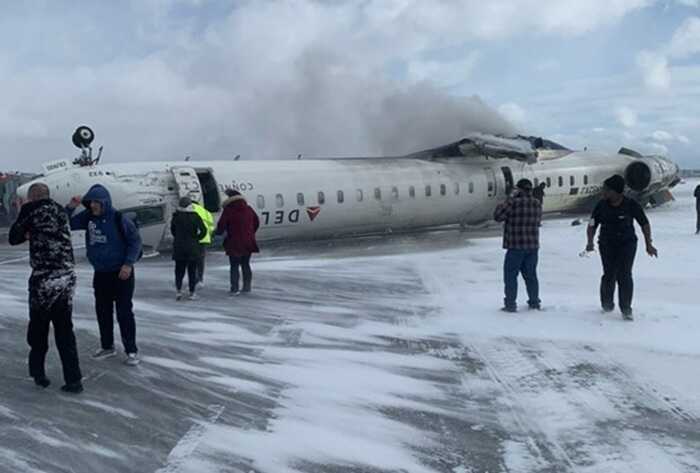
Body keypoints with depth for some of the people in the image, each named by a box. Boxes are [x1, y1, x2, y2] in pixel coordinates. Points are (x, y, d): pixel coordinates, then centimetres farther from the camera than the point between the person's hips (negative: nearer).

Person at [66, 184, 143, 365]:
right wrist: (70, 208, -10)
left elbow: (135, 240, -11)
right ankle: (107, 346, 28)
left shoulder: (118, 218, -15)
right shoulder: (88, 217, 1)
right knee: (103, 311, 13)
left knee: (124, 312, -4)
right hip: (100, 274, 6)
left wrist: (128, 264, -17)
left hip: (121, 273, -6)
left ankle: (131, 351, 4)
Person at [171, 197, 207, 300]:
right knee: (192, 270, 6)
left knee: (179, 270, 13)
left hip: (179, 247, 2)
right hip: (192, 247, -2)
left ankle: (178, 290, 2)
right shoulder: (195, 216, -8)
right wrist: (196, 238, 1)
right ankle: (192, 293, 8)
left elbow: (172, 230, 9)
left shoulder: (176, 216, -1)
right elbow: (203, 230, -12)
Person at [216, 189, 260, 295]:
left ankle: (234, 289, 2)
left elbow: (221, 226, -11)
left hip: (234, 244, -5)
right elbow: (256, 222, 15)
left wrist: (218, 232, 11)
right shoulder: (248, 209, 5)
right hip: (248, 243, 5)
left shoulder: (228, 211, -12)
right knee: (246, 265, 15)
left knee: (234, 266, 3)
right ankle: (247, 287, 18)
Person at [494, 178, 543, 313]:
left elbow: (497, 216, -10)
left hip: (516, 247, -6)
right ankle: (534, 302, 23)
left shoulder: (514, 203, -16)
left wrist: (508, 200, -2)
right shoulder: (537, 204, 4)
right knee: (530, 275, 17)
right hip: (533, 246, 6)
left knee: (511, 275, 3)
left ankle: (510, 304, 2)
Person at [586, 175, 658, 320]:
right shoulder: (601, 206, -5)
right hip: (607, 244, 1)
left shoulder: (631, 205, -9)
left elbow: (645, 224, 2)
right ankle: (607, 303, 22)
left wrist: (649, 244, 0)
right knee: (609, 275, -3)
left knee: (624, 275, -11)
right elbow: (592, 225, 4)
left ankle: (626, 309, -1)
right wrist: (590, 242, -12)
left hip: (627, 244, -1)